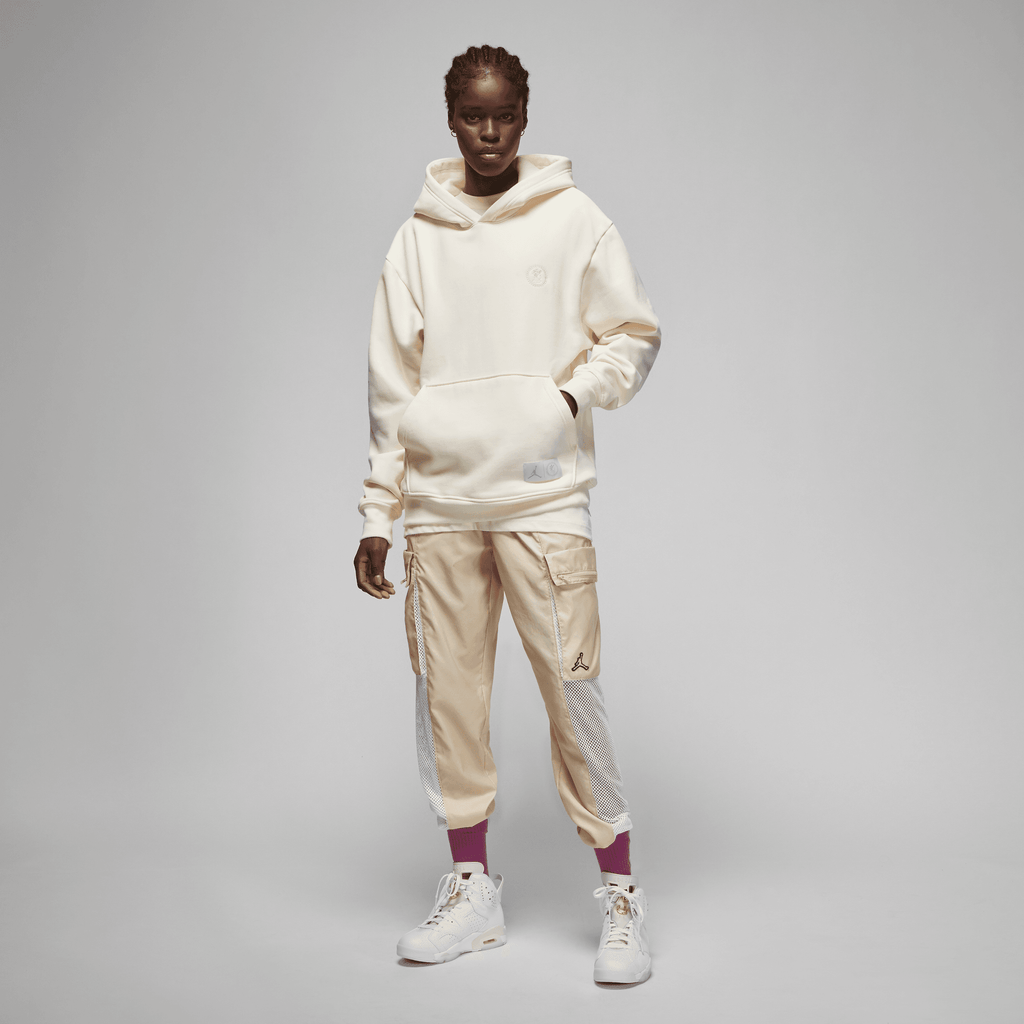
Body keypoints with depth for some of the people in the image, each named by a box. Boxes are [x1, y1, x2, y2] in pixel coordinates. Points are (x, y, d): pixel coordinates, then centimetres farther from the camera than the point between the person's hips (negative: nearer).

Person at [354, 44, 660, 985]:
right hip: (438, 503, 3)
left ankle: (620, 893, 9)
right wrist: (377, 513, 7)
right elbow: (392, 384, 10)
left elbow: (636, 335, 8)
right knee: (447, 696, 6)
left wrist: (568, 396, -11)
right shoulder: (417, 238, 11)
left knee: (573, 692, -5)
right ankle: (473, 890, 21)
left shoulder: (575, 221, 4)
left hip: (544, 498, -3)